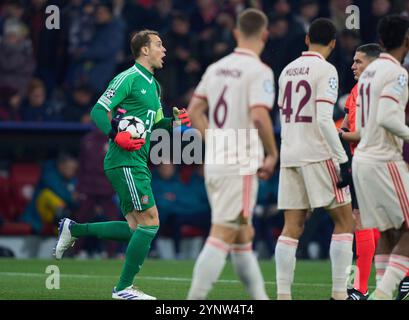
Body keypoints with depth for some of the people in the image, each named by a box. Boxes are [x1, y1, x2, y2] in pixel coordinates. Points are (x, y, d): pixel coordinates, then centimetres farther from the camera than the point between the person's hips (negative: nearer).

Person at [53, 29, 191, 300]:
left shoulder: (153, 84, 20)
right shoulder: (128, 79, -9)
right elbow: (98, 111, -14)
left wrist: (174, 122, 9)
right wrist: (117, 136, -27)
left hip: (137, 163, 10)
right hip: (125, 162, -10)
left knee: (135, 228, 8)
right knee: (150, 222, -11)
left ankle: (74, 229, 19)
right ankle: (124, 288, -4)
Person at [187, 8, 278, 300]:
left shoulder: (216, 68, 11)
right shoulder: (258, 71, -12)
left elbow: (195, 111, 16)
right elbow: (259, 116, -22)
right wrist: (273, 154, -10)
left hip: (214, 161, 8)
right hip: (241, 165, -8)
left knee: (243, 235, 16)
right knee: (222, 236, -9)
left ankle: (260, 297, 22)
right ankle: (194, 300, -15)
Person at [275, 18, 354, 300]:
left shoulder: (287, 71, 14)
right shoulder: (326, 71, -8)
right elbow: (324, 119, -16)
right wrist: (342, 160, -15)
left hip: (289, 156, 7)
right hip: (319, 155, -7)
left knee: (292, 226, 5)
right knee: (344, 222, 1)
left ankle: (282, 295, -3)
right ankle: (339, 293, -6)